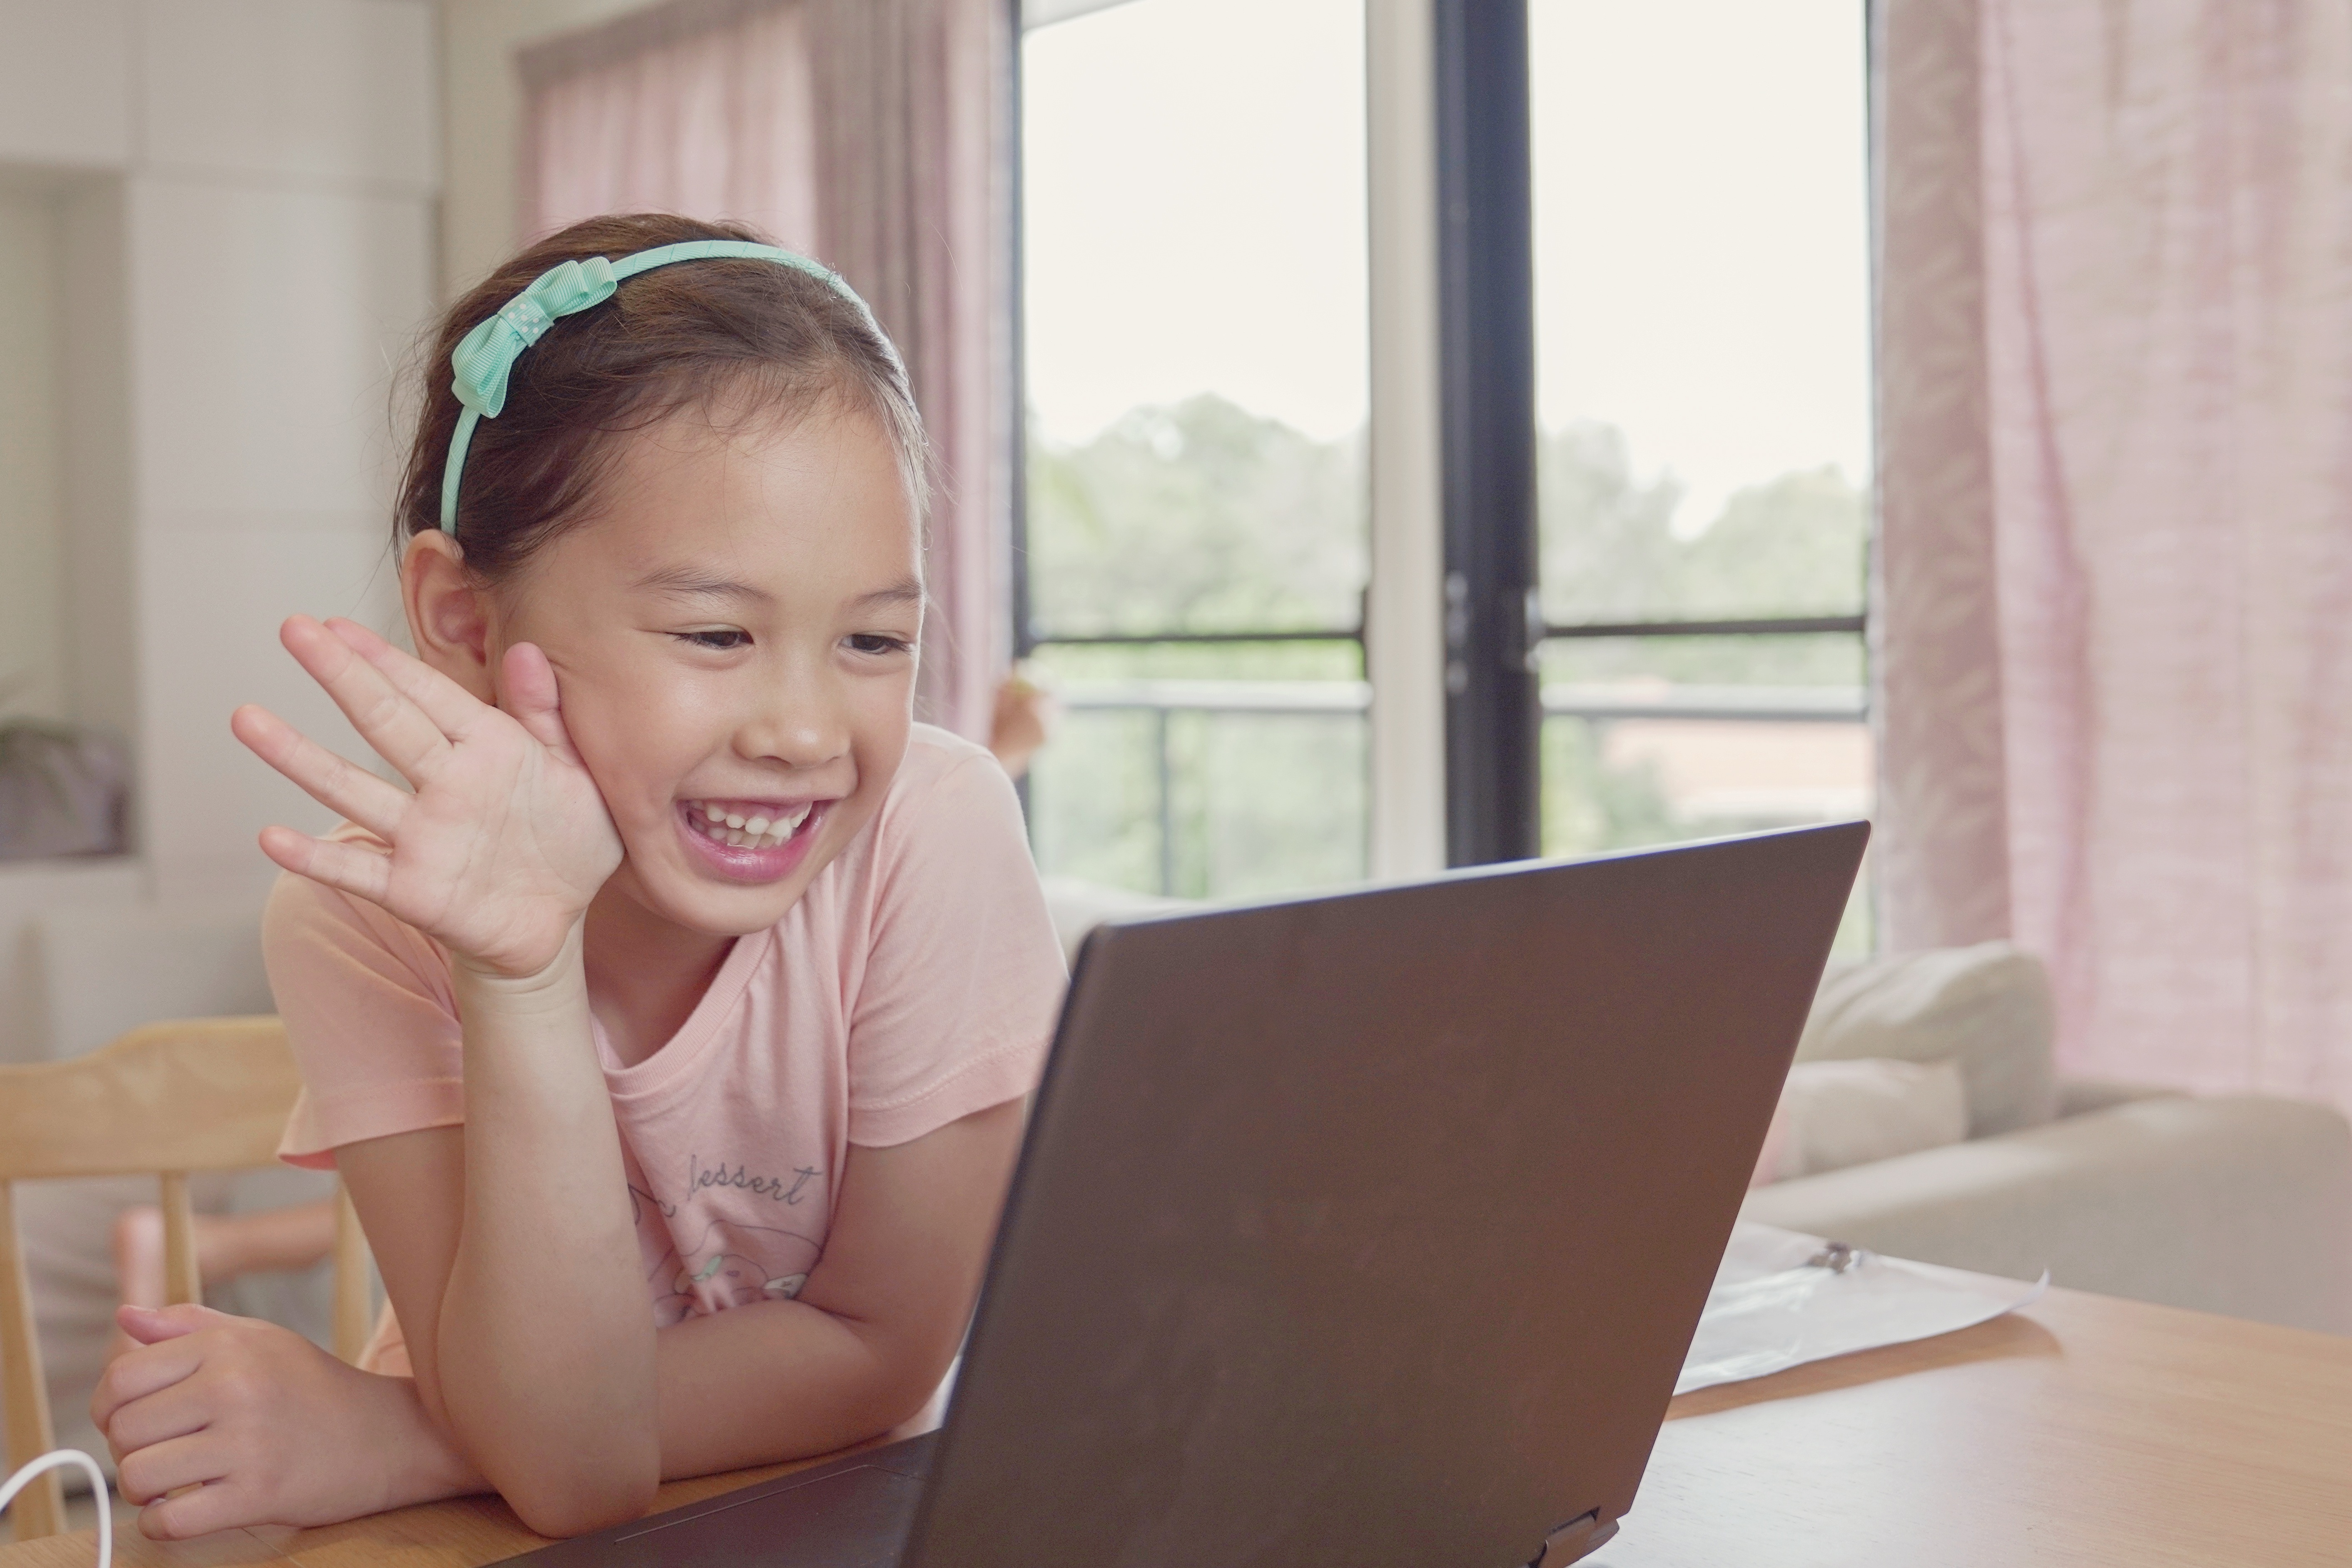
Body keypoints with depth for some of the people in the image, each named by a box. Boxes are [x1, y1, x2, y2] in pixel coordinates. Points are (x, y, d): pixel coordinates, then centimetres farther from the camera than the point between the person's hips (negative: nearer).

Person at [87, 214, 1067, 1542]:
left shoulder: (936, 833, -20)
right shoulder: (368, 910, -18)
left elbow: (882, 1355, -14)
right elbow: (573, 1469, -23)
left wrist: (383, 1441, -19)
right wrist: (520, 974, -34)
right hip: (512, 1533, 0)